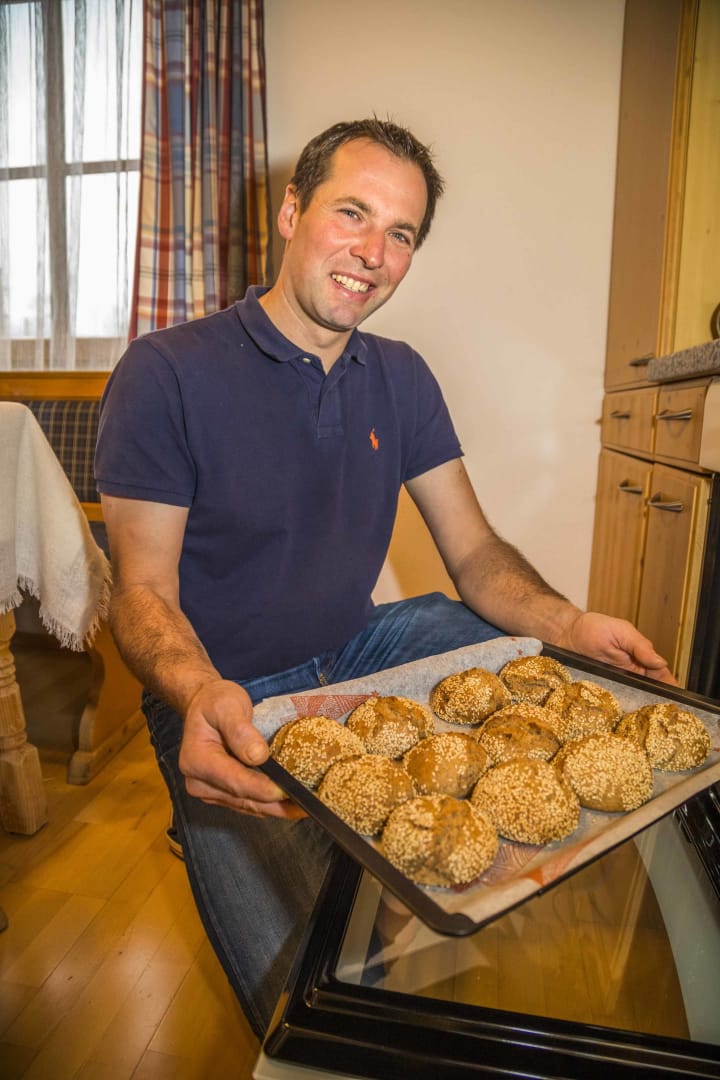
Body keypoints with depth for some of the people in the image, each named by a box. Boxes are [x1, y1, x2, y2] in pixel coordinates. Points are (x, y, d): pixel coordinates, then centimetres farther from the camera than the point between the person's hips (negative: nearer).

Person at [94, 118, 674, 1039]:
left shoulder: (402, 378, 3)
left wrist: (567, 623, -20)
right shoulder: (166, 374, -13)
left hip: (361, 651, 6)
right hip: (229, 697, -4)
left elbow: (474, 552, 0)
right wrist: (201, 695, -36)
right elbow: (143, 592, -14)